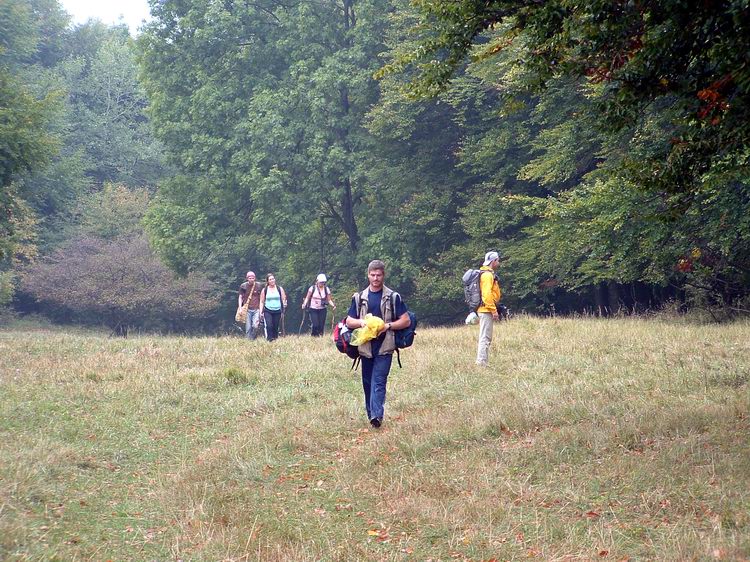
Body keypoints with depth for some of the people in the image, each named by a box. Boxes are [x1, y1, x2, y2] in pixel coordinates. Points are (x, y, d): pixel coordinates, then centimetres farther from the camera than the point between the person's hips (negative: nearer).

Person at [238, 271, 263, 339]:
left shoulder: (258, 286, 5)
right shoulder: (243, 286, 3)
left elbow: (261, 298, 11)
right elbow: (240, 297, 7)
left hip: (256, 309, 0)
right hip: (247, 310, 0)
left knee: (255, 326, -16)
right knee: (248, 328, -3)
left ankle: (252, 339, 1)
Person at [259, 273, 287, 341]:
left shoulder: (280, 289, 6)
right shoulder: (264, 290, 5)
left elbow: (283, 299, 7)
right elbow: (262, 302, 9)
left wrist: (284, 303, -15)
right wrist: (261, 312, 3)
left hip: (277, 311, 1)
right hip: (268, 311, -1)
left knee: (276, 328, 2)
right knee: (269, 326, -19)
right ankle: (269, 340, -18)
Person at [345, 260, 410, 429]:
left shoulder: (393, 297, 2)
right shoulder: (359, 298, 10)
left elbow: (406, 320, 2)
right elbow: (349, 321, 11)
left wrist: (388, 326, -13)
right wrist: (360, 322, -11)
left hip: (384, 347, -4)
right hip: (365, 347, 4)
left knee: (379, 382, -14)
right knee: (367, 383, 10)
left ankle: (376, 415, -23)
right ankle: (370, 413, 21)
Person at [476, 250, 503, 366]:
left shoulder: (488, 274, 19)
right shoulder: (487, 275, -13)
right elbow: (487, 294, -22)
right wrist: (494, 310, -21)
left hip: (484, 310, 11)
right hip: (487, 310, -11)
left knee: (486, 338, 14)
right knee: (485, 338, -11)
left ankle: (481, 362, 18)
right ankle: (481, 363, -12)